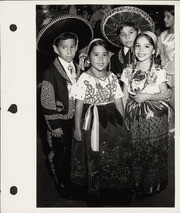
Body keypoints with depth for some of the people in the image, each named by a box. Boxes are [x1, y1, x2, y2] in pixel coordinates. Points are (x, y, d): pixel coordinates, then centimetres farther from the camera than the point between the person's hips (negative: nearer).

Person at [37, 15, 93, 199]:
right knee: (59, 153, 10)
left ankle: (73, 180, 37)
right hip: (60, 121, -5)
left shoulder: (77, 69, 4)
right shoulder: (51, 72, -15)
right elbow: (47, 102, -14)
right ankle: (61, 182, 31)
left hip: (75, 118, 5)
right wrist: (54, 125, -13)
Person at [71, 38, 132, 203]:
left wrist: (122, 124, 6)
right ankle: (94, 188, 23)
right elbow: (79, 104, -6)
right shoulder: (84, 78, -9)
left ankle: (121, 185, 27)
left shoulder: (112, 77, 3)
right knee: (94, 155, 4)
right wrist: (77, 128, -5)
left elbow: (119, 102, 6)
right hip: (93, 121, -3)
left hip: (112, 120, 4)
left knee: (118, 152, 8)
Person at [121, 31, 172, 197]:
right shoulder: (128, 71, 2)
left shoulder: (159, 71, -8)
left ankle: (153, 186, 29)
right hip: (133, 119, 3)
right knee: (135, 152, 13)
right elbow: (124, 97, 4)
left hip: (154, 119, -3)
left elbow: (165, 95, -4)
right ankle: (137, 185, 34)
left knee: (153, 153, 6)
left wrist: (147, 96, -18)